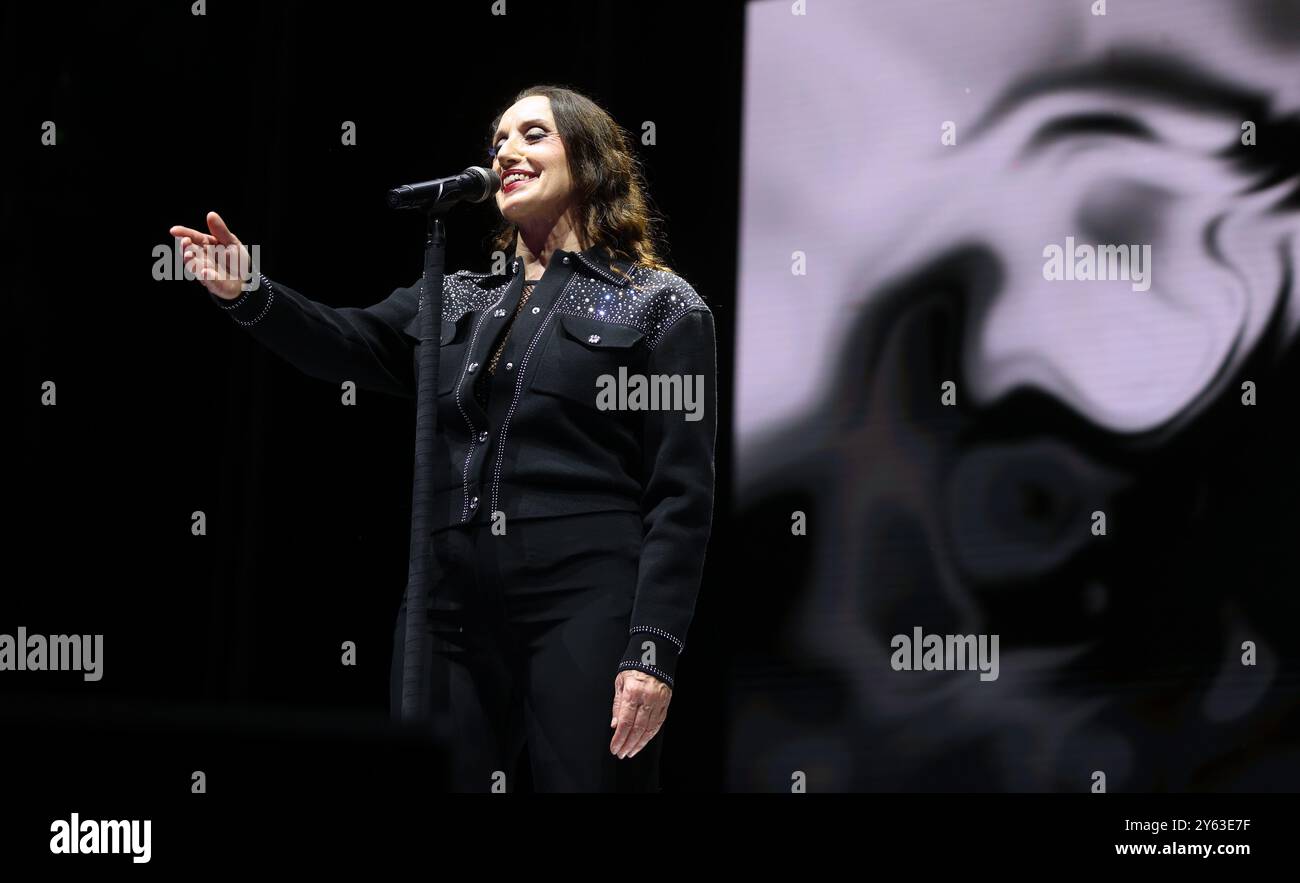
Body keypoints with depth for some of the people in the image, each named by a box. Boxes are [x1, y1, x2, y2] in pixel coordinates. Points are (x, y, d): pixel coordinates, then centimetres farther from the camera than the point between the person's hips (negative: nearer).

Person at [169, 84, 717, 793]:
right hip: (449, 610, 5)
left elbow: (681, 497, -3)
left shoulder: (659, 307, 4)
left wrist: (654, 653, -13)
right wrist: (247, 295, -17)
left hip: (585, 611, -4)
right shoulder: (454, 301, 20)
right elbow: (346, 346, 2)